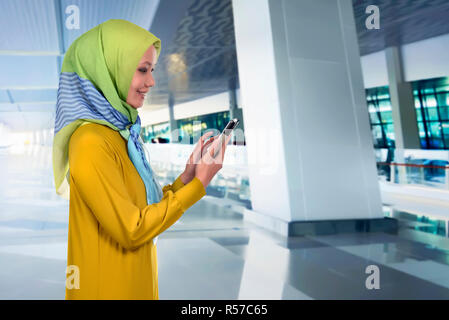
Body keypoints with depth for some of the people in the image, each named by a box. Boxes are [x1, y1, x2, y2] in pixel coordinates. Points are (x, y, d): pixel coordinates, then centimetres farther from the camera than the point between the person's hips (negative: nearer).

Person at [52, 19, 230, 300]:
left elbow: (147, 209, 6)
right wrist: (199, 184, -18)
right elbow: (132, 230, -22)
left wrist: (186, 176, -7)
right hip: (108, 287, -7)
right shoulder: (91, 142, -22)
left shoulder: (123, 133, 3)